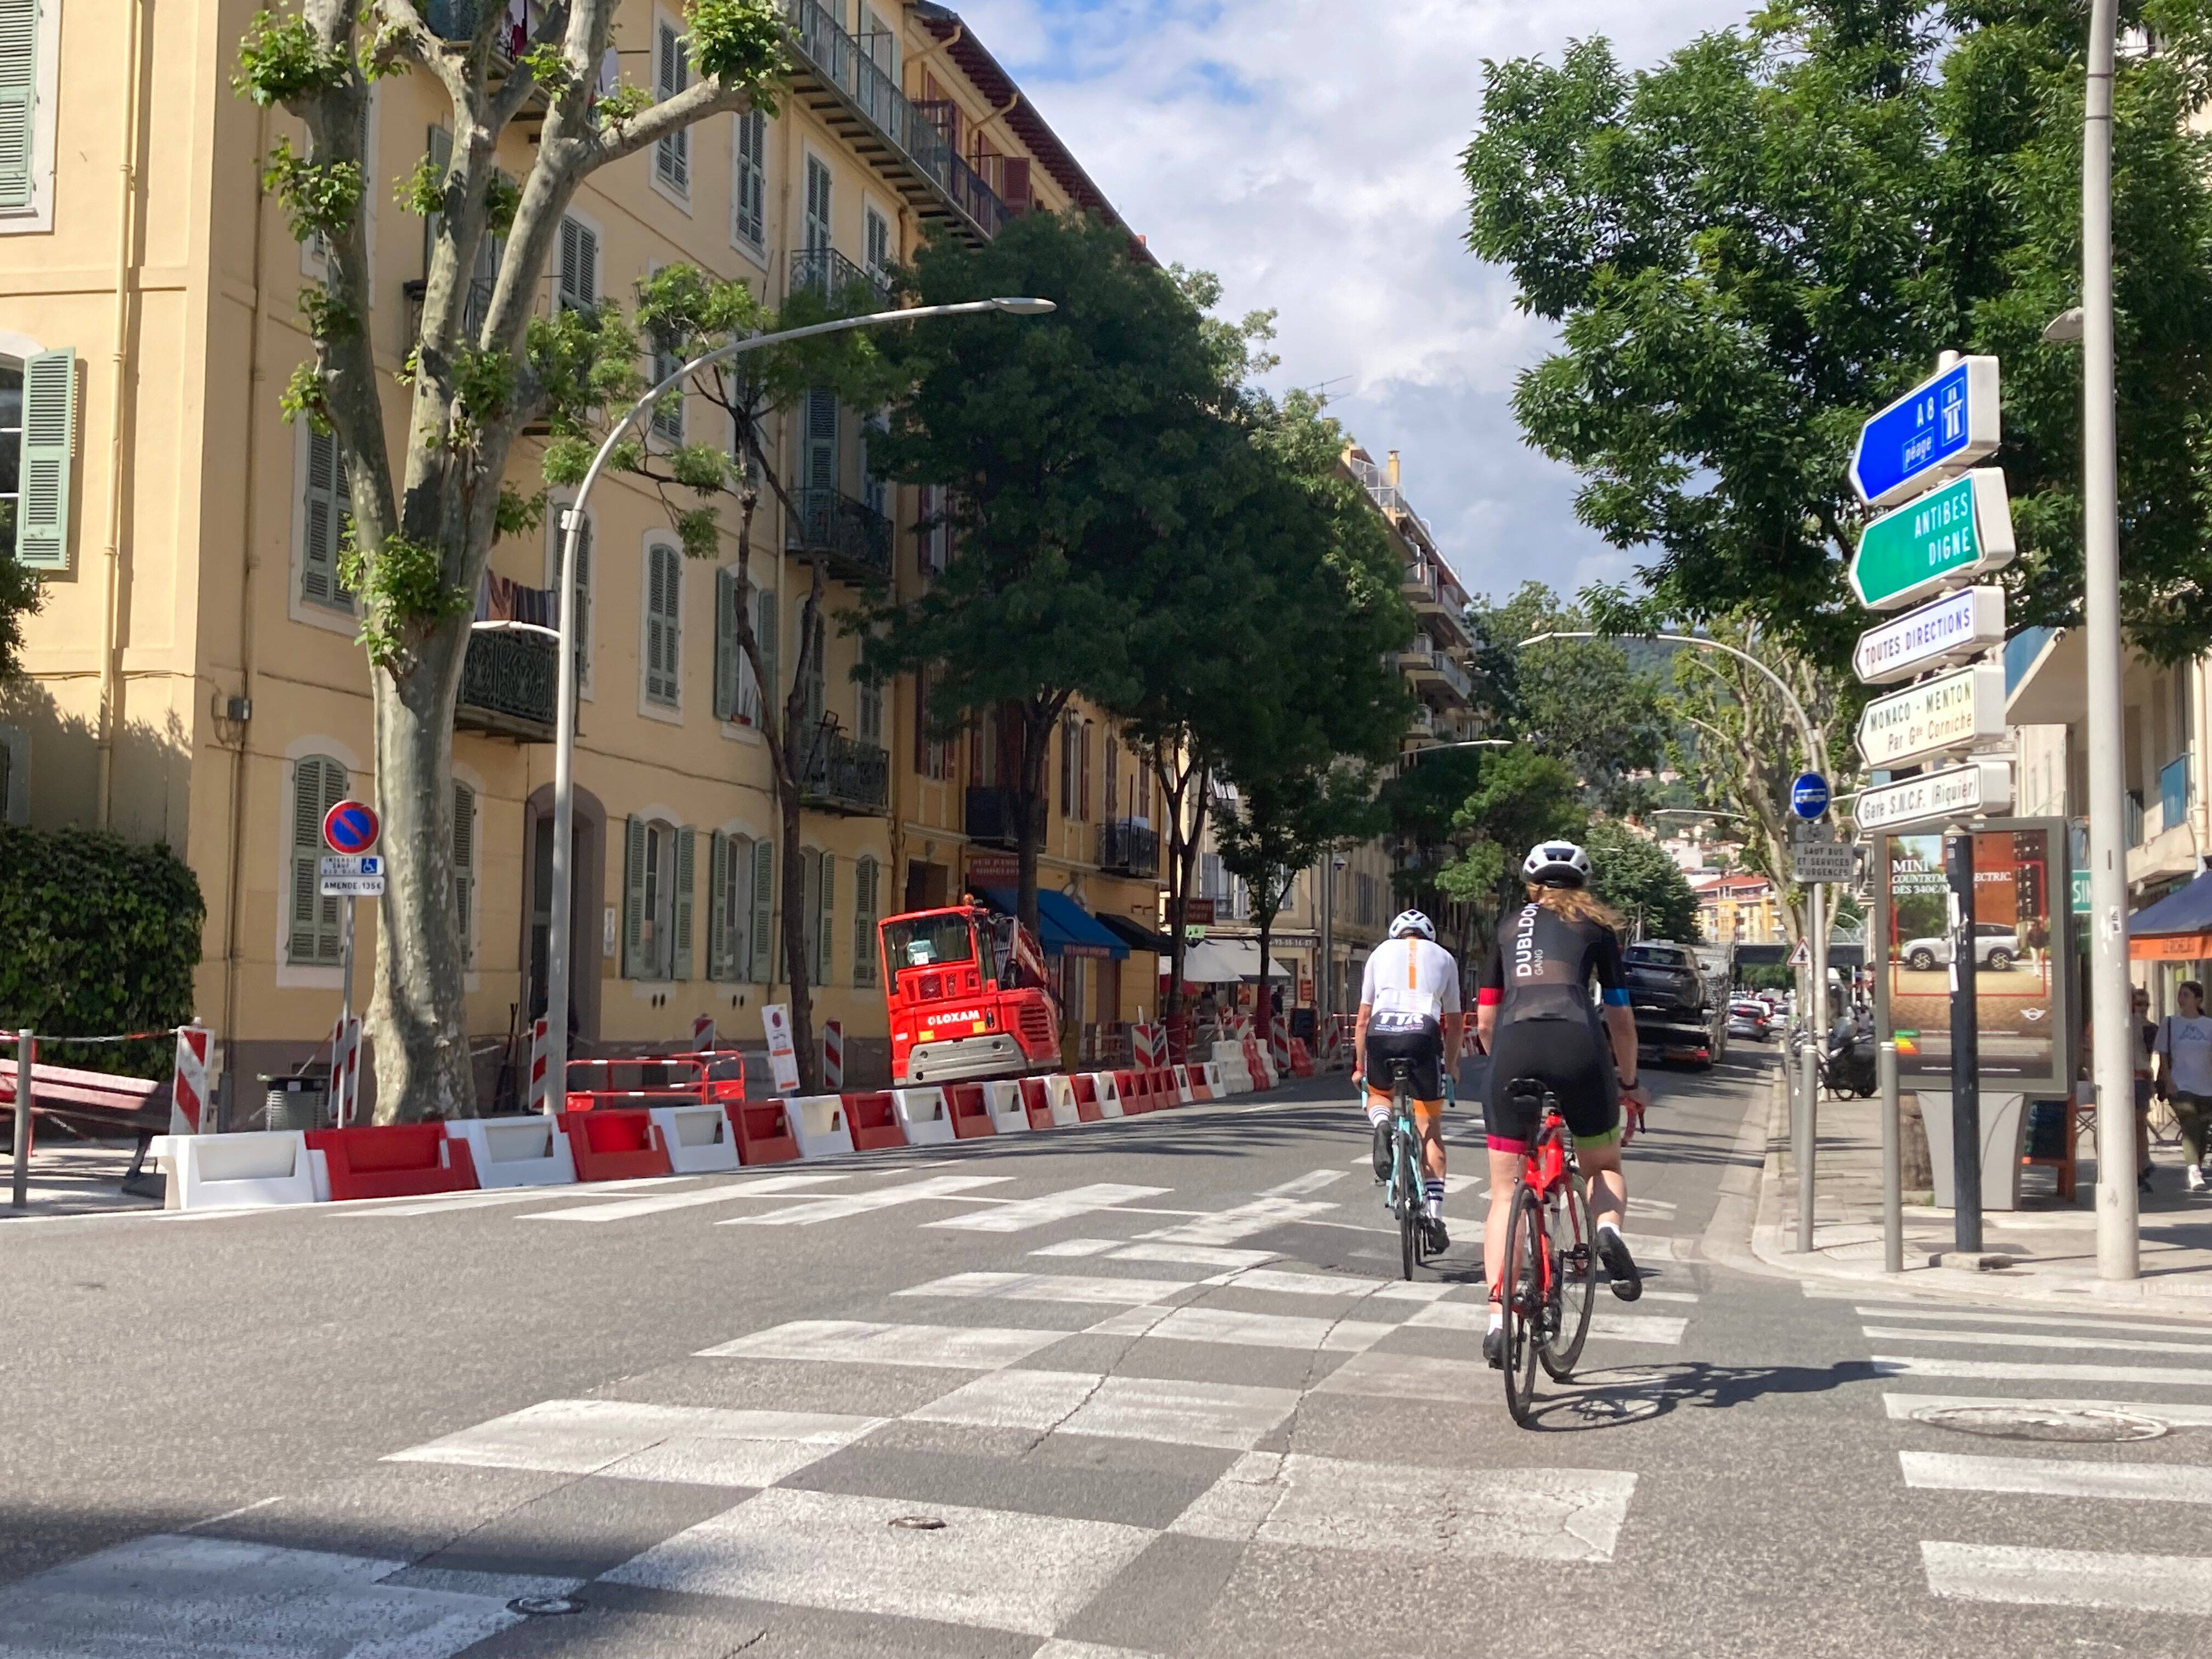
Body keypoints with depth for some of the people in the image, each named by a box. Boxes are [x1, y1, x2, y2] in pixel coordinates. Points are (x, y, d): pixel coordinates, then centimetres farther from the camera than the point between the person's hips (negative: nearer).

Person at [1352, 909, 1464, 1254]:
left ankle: (1381, 1124, -4)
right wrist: (1451, 1065, 42)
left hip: (1381, 1031, 0)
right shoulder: (1443, 957, 26)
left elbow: (1363, 1018, 23)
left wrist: (1359, 1066, 32)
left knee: (1378, 1094, 31)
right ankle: (1434, 1213, 3)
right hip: (1424, 1032, 0)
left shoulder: (1381, 951, 24)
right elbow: (1455, 1022, 28)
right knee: (1430, 1129, 11)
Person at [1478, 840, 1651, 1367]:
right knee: (1604, 1166, 22)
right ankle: (1608, 1229, -11)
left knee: (1504, 1194, 7)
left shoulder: (1509, 926, 25)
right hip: (1577, 1044, -1)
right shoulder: (1595, 926, 21)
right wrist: (1629, 1081, 30)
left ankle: (1498, 1319, -4)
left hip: (1513, 1047, 1)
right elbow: (1620, 1018, 18)